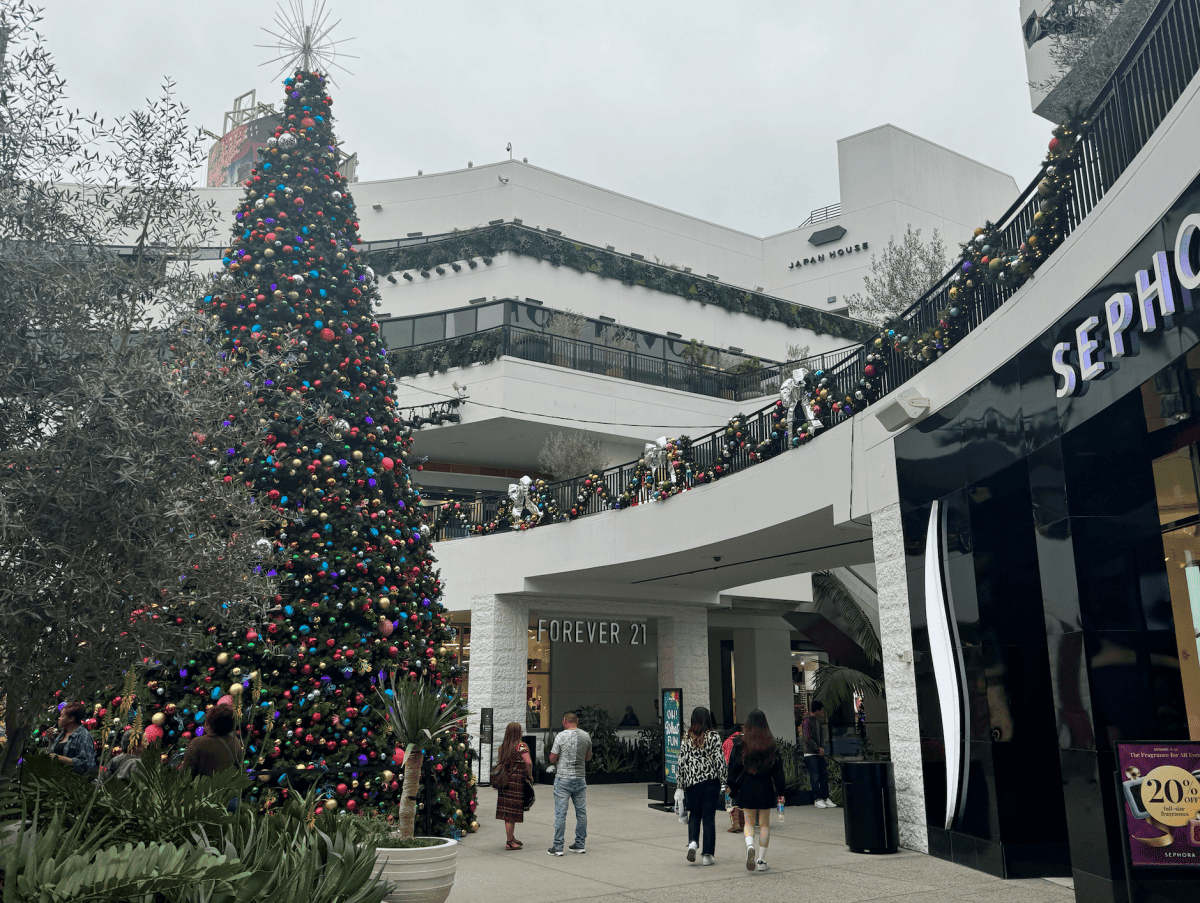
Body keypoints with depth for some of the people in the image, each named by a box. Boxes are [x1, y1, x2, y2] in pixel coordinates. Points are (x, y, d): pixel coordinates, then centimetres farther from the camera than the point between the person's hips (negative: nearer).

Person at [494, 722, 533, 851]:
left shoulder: (502, 747, 8)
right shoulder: (521, 746, -12)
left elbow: (499, 762, 14)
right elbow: (528, 762, -21)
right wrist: (530, 775, -7)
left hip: (504, 780, 7)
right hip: (517, 781, -7)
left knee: (507, 811, 15)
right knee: (513, 812, -1)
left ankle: (511, 837, 28)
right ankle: (510, 842, 3)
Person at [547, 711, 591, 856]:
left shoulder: (561, 736, -10)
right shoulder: (586, 736, 3)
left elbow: (552, 759, -6)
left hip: (563, 778, -4)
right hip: (580, 778, 4)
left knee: (560, 813, 0)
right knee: (581, 812, 11)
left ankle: (558, 847, 2)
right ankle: (580, 844, 16)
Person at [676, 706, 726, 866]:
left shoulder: (687, 738, 2)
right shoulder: (714, 736, -4)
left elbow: (682, 762, 2)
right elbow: (719, 759, -9)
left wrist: (682, 785, 10)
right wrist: (723, 781, -3)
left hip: (692, 781, 2)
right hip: (711, 781, -1)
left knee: (694, 813, 18)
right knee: (709, 817, 5)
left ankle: (692, 842, -4)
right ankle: (707, 855, 6)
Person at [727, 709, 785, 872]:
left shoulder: (740, 745, -6)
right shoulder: (771, 744, -4)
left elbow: (734, 768, -3)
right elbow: (778, 769, -1)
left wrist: (732, 789, 6)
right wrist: (780, 792, 4)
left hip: (747, 789, -1)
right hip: (766, 789, 1)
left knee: (749, 823, 11)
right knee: (764, 824, 11)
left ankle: (750, 846, -17)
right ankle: (761, 860, 9)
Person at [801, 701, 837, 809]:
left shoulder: (818, 721, 14)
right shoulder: (807, 721, -12)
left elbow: (822, 736, 15)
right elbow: (808, 739, -16)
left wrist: (822, 748, -1)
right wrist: (818, 749, -12)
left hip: (819, 753, 8)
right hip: (810, 753, -8)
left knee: (824, 775, 6)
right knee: (815, 777, -6)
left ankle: (825, 798, 11)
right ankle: (817, 799, 1)